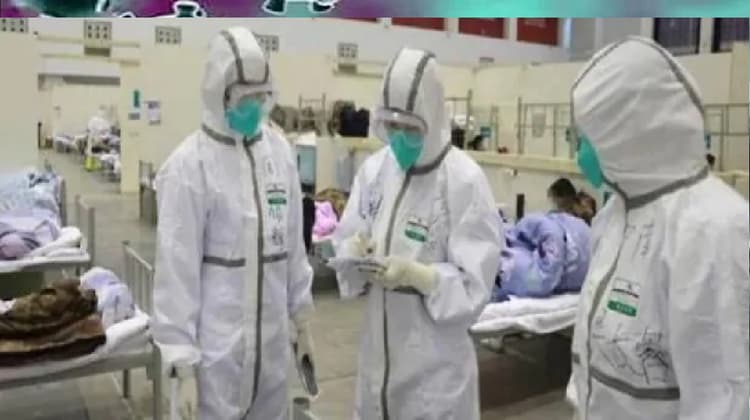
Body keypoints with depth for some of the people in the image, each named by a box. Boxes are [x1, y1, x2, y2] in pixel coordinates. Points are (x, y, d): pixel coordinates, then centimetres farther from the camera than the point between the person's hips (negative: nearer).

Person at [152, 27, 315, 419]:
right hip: (218, 337, -5)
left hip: (272, 332, 5)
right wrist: (178, 350, -11)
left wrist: (302, 318, 12)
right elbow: (177, 263, -12)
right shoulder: (189, 164, -14)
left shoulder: (279, 149, 2)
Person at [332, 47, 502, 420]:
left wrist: (414, 273, -27)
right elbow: (344, 241, 5)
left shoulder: (464, 180, -15)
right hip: (378, 347, 5)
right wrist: (354, 250, -16)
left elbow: (473, 284, -14)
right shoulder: (374, 168, -1)